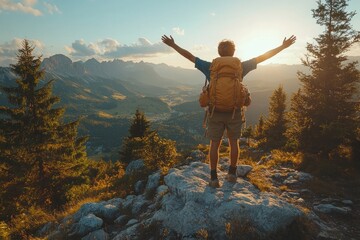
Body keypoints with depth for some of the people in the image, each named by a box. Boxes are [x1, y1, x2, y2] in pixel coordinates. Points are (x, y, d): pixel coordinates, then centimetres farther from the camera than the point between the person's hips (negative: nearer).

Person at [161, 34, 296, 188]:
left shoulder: (211, 67, -5)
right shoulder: (240, 67, -4)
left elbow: (189, 56, 2)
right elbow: (263, 57, 2)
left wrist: (172, 45, 12)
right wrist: (283, 46, 13)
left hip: (216, 112, 0)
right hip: (234, 112, 1)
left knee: (215, 144, 8)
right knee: (234, 142, 16)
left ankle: (214, 178, 11)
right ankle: (232, 174, 26)